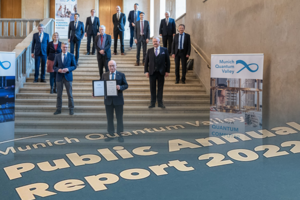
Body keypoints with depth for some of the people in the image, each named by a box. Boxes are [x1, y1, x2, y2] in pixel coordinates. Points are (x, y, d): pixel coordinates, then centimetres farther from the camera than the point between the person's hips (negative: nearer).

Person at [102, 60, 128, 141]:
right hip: (108, 99, 2)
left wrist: (120, 87, -21)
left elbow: (126, 85, 0)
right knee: (109, 117, 10)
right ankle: (110, 133, 20)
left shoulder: (121, 75, 1)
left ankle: (119, 133, 15)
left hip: (118, 99, -2)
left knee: (119, 117, 5)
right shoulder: (105, 75, 7)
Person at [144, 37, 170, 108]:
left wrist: (167, 71, -2)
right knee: (152, 88, 4)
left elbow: (167, 61, 4)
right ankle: (153, 103, 13)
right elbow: (146, 61, 6)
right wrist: (146, 71, -1)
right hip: (152, 72, 1)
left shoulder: (164, 50, 4)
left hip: (161, 72, -1)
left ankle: (160, 103, 14)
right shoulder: (149, 50, 7)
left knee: (160, 88, 5)